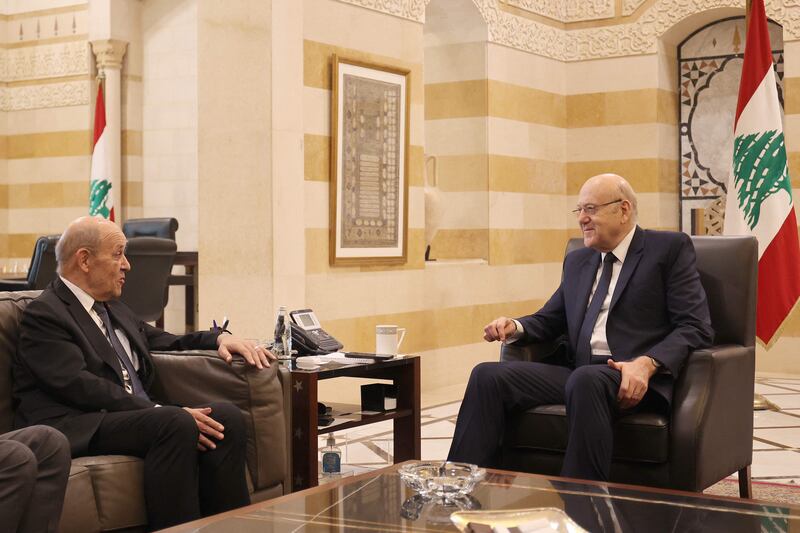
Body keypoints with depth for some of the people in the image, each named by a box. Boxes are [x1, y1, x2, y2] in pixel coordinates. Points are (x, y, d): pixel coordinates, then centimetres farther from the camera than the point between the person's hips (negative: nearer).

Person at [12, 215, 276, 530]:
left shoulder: (112, 307, 23)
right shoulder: (45, 314, -5)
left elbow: (163, 341, 32)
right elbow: (80, 387, -16)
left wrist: (220, 338, 11)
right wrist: (168, 413, -23)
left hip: (137, 415, 8)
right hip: (78, 430, -8)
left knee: (226, 416, -15)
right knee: (176, 424, -33)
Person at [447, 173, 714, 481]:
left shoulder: (670, 248, 6)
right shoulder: (576, 261, 24)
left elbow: (695, 327, -3)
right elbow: (548, 320, 28)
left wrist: (647, 363, -21)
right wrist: (515, 327, 3)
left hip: (633, 378, -6)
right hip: (576, 373, 6)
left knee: (586, 380, -39)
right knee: (487, 375, -15)